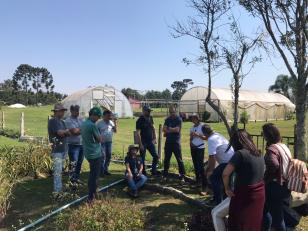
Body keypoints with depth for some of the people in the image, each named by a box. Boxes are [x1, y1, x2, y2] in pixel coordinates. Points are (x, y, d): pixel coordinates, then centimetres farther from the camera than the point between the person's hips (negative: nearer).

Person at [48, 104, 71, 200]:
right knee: (58, 171, -9)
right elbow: (60, 132, -22)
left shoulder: (62, 122, 15)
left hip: (63, 149, 8)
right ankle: (57, 192, -5)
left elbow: (67, 133, 12)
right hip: (57, 150, -8)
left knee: (60, 171, 13)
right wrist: (67, 131, -6)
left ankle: (58, 190, 21)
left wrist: (64, 132, -8)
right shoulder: (52, 121, -10)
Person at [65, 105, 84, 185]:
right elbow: (74, 131, -19)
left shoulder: (81, 119, 13)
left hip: (82, 144, 7)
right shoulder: (68, 120, -8)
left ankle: (77, 178, 26)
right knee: (73, 163, -4)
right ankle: (72, 180, 5)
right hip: (73, 145, -7)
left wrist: (78, 130, -11)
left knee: (79, 163, 14)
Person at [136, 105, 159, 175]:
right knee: (142, 158, 4)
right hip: (143, 142, -6)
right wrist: (140, 144, -18)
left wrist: (154, 138, 6)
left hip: (150, 141, 6)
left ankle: (154, 171, 20)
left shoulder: (150, 118, 6)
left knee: (156, 156, 5)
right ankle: (144, 172, 18)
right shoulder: (140, 120, -12)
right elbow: (138, 133, -15)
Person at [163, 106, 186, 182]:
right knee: (166, 159, 10)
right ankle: (165, 175, 22)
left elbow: (177, 130, -14)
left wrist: (169, 129, -3)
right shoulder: (168, 119, 11)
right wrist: (173, 130, -12)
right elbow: (164, 129, 0)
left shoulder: (179, 119, -4)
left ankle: (182, 176, 2)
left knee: (179, 159, -3)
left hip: (176, 142, -5)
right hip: (168, 141, 5)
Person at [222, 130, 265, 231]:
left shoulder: (240, 153, -19)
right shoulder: (258, 154, 6)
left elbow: (225, 173, -26)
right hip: (259, 193, 7)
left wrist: (227, 188, -9)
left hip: (244, 195, -7)